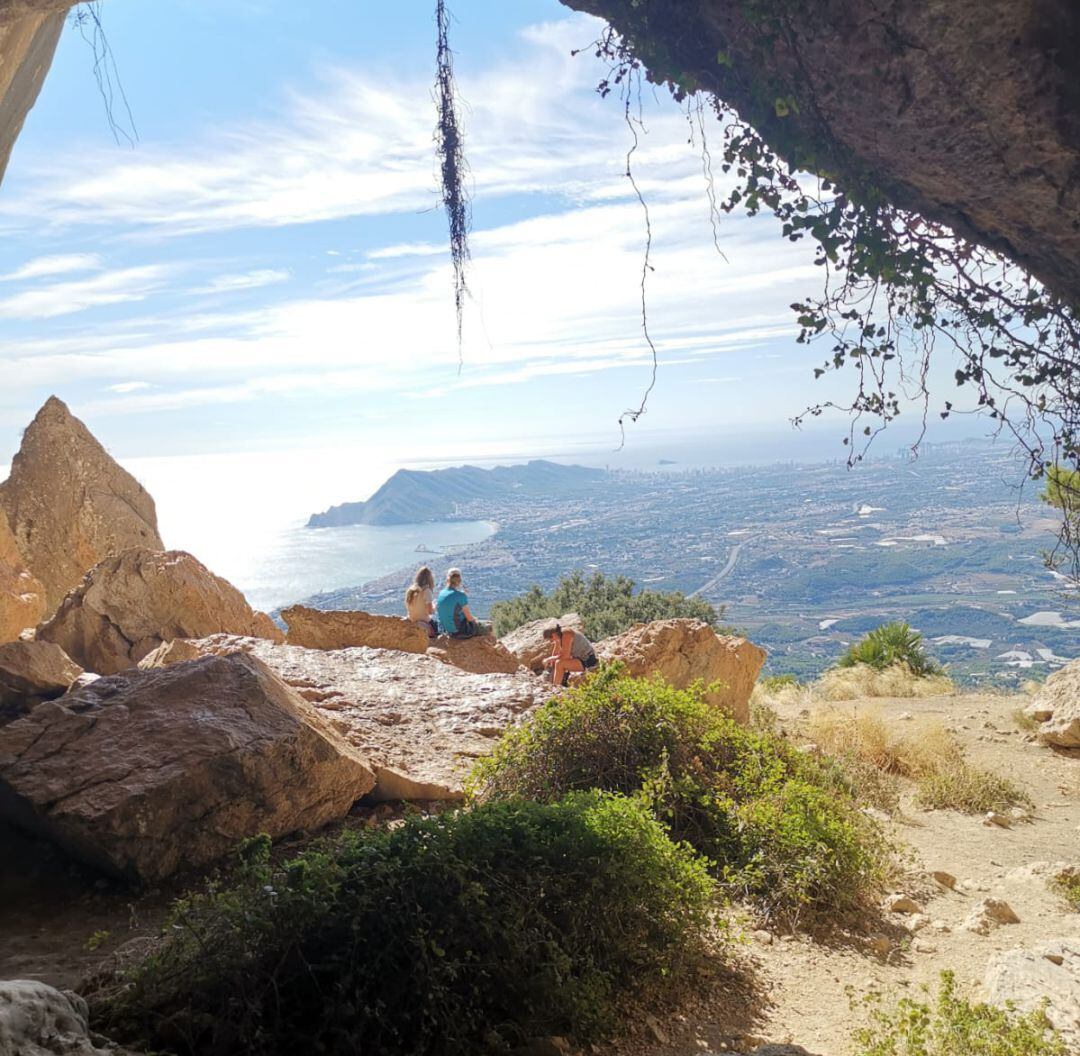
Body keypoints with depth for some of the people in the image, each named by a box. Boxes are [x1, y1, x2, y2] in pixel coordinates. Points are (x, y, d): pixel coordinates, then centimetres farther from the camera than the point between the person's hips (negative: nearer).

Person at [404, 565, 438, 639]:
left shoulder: (410, 590, 2)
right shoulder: (426, 591, -16)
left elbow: (408, 608, 11)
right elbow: (430, 611, -19)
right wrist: (434, 605, 2)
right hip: (425, 626, -6)